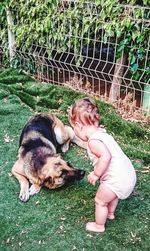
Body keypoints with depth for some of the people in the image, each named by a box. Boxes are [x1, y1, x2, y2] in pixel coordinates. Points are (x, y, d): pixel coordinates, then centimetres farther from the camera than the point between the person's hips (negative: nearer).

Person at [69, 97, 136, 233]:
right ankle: (110, 213, 59)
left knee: (100, 201, 14)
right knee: (112, 195, 35)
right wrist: (97, 172, 16)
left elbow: (106, 156, -33)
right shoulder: (101, 133, 10)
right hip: (129, 175, 9)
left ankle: (99, 226, 34)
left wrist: (96, 174, -19)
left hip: (117, 180, -9)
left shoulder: (93, 141, -19)